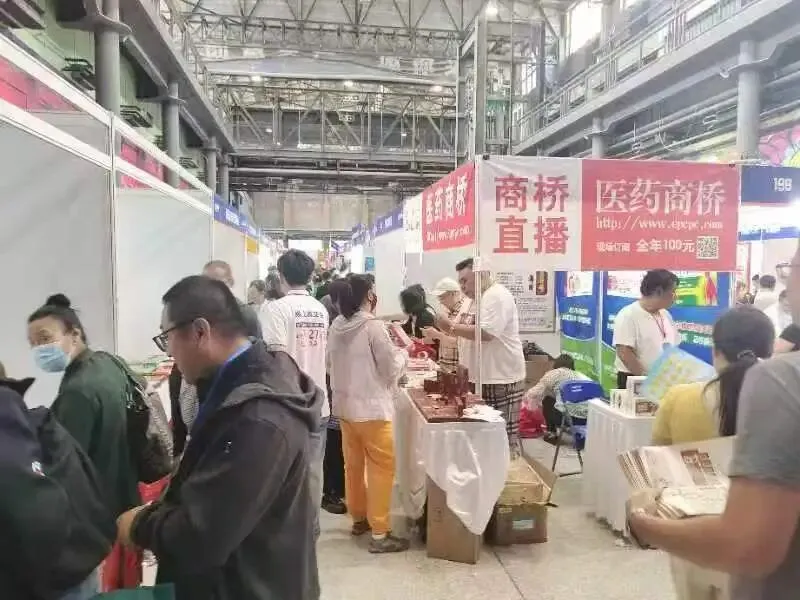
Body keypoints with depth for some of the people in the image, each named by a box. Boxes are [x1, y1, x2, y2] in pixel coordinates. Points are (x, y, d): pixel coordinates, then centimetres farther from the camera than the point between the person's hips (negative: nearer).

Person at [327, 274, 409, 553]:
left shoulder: (337, 325, 1)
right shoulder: (373, 326, -19)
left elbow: (330, 362, 13)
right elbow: (392, 368, -13)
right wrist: (403, 351, 4)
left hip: (344, 405, 7)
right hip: (371, 407, -7)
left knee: (353, 464, 18)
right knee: (382, 468, 2)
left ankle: (358, 518, 32)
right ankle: (379, 534, 6)